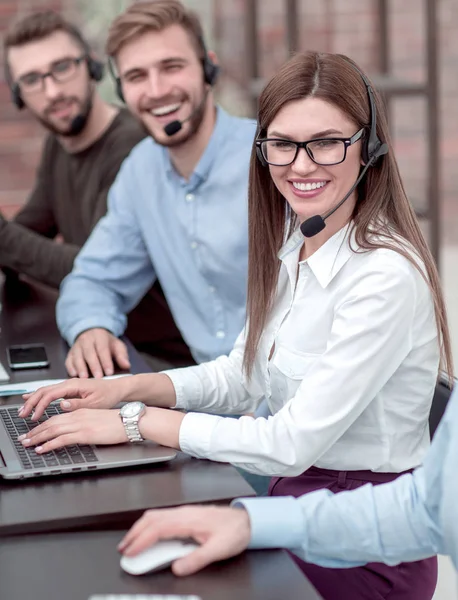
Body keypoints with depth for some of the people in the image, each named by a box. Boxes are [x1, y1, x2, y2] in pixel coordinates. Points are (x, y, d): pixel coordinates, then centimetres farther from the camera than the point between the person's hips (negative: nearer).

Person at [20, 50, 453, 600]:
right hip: (294, 494, 7)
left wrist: (138, 422, -19)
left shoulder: (385, 276, -25)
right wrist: (129, 389, -2)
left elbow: (292, 444, -25)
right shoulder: (291, 245, 3)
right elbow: (243, 373, 12)